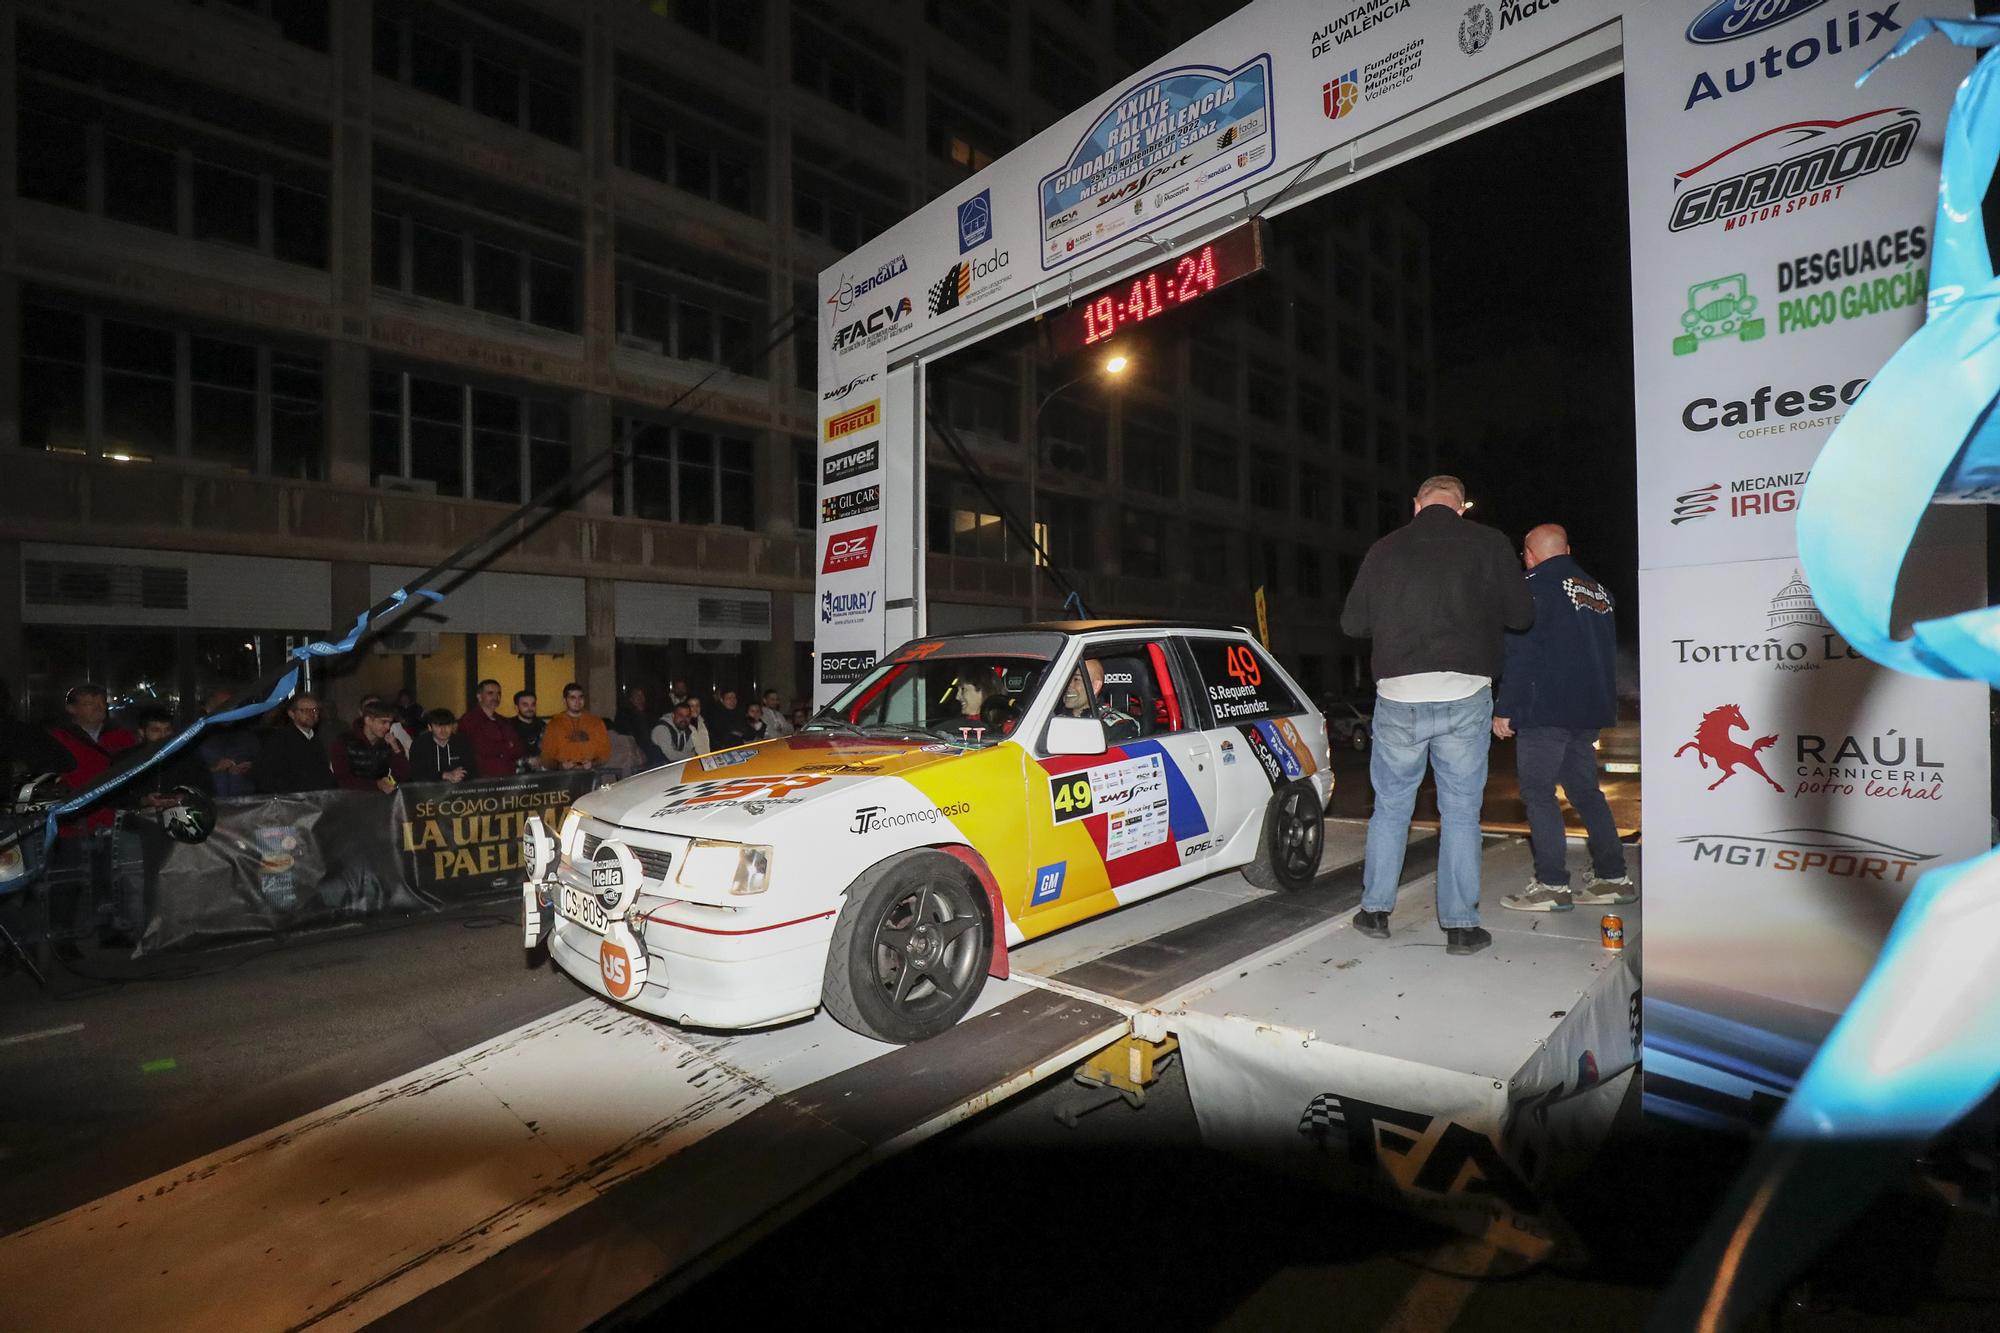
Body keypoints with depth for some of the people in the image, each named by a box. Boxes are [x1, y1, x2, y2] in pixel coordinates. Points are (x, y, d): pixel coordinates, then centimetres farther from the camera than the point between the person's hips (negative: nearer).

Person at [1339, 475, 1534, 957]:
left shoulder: (1384, 548, 6)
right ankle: (1460, 925, 14)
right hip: (1465, 696, -1)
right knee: (1460, 812, 8)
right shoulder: (1488, 543, 2)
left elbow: (1352, 623, 8)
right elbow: (1522, 615, 5)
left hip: (1398, 696, 1)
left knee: (1390, 807, 13)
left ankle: (1375, 910, 21)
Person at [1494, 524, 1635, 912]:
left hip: (1546, 709, -8)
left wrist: (1505, 709, -12)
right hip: (1589, 711, 8)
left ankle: (1552, 885, -6)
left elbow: (1520, 654, -15)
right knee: (1585, 790, 15)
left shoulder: (1535, 587, -7)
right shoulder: (1599, 590, 18)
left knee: (1537, 792, -5)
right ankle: (1613, 877, 19)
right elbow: (1608, 652, 23)